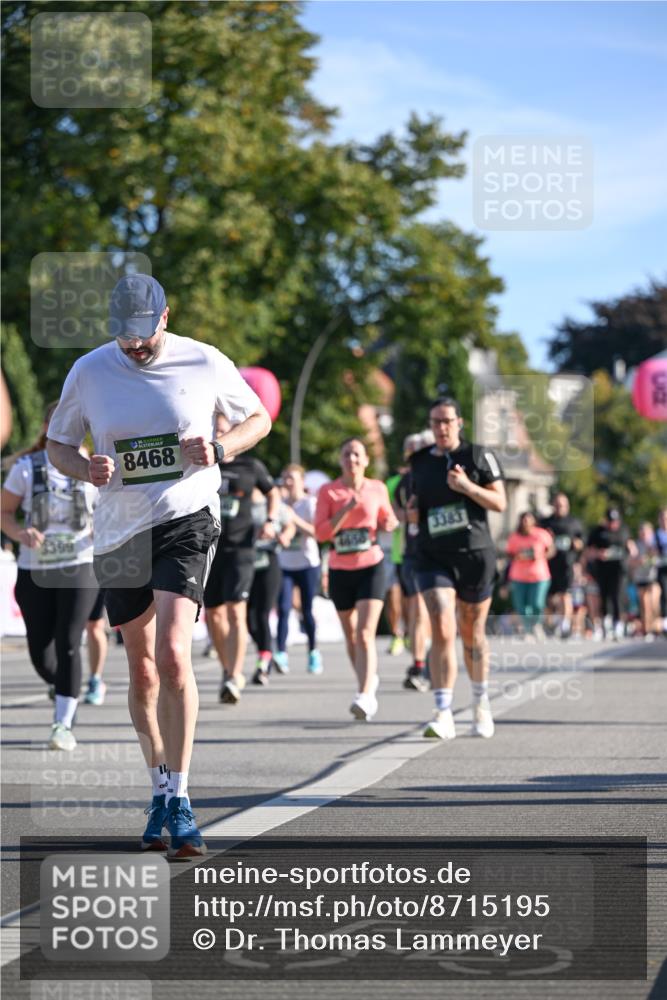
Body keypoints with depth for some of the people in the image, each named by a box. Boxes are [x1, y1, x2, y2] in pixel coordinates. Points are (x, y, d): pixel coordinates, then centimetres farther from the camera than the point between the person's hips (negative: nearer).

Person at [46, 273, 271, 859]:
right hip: (119, 530, 3)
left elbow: (258, 418, 11)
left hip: (187, 520, -3)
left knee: (173, 656, -20)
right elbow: (57, 444, 12)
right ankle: (160, 789, 28)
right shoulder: (89, 372, 1)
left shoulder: (206, 364, -3)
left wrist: (219, 449, -10)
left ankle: (179, 800, -16)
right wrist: (87, 469, -10)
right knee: (142, 668, 11)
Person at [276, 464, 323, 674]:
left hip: (307, 564, -2)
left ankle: (313, 652, 23)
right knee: (283, 609, -13)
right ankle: (281, 654, -22)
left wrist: (296, 520, -21)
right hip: (284, 564, 2)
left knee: (307, 610, 5)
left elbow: (317, 532, -13)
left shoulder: (311, 503, -3)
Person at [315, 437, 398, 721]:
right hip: (340, 570, 2)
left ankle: (365, 696, -24)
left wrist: (390, 524, -4)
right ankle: (369, 679, 35)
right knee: (351, 636, 13)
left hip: (371, 567, -2)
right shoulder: (328, 492, -1)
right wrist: (347, 508, -20)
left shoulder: (377, 488, 3)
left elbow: (388, 520, 19)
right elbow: (321, 533, -10)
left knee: (365, 633, -16)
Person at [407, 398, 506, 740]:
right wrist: (412, 512, -1)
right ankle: (443, 715, -20)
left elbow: (500, 502, -3)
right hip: (433, 558, 1)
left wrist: (467, 486, -17)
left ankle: (481, 703, 34)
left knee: (472, 635, 10)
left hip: (475, 555, -1)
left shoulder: (479, 455, 1)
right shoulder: (419, 462, 11)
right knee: (442, 630, -16)